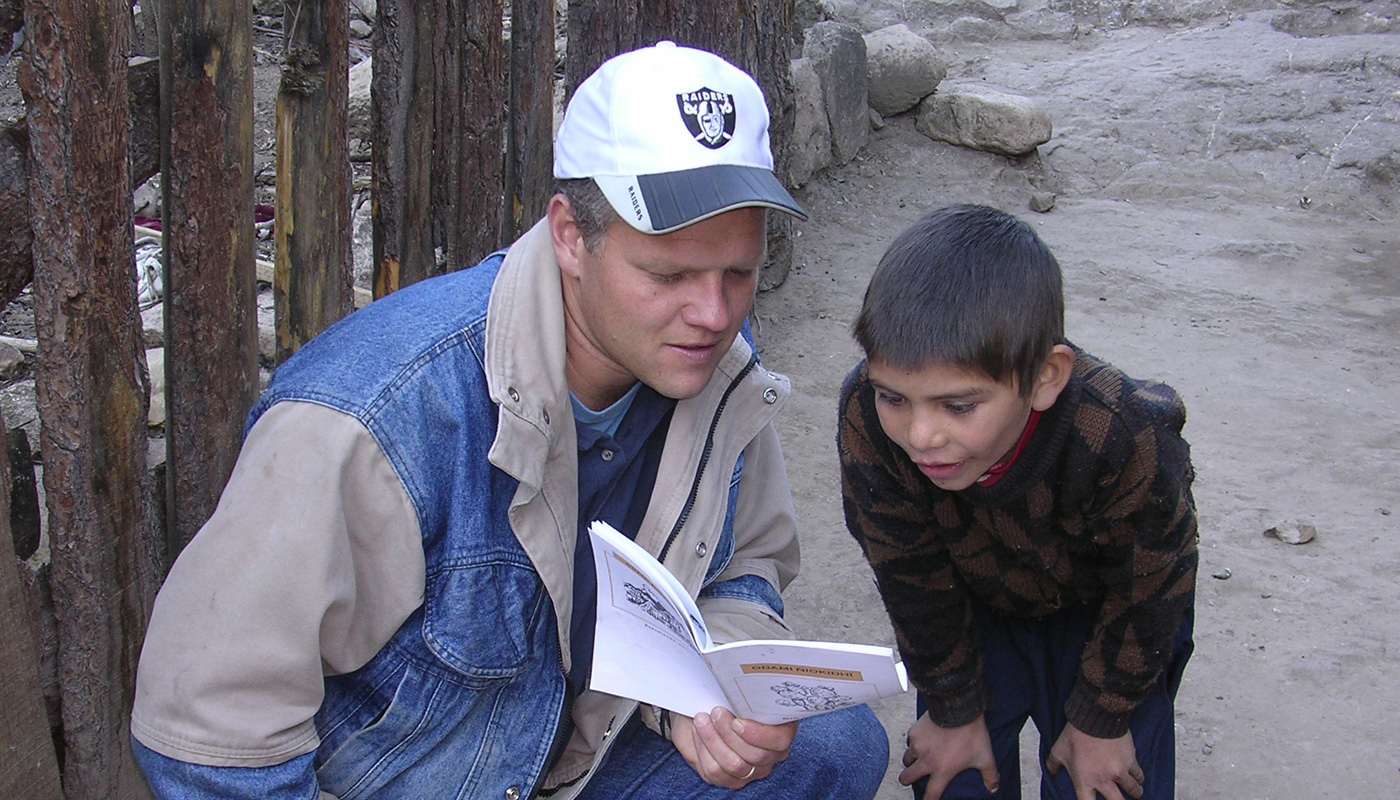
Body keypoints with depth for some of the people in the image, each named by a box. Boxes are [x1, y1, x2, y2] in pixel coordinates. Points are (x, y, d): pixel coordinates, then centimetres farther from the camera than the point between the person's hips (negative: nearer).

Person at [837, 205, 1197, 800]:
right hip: (978, 604, 2)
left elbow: (1148, 597, -20)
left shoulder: (1128, 443, -41)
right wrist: (953, 710, -6)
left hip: (1102, 610, -1)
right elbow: (912, 579, -17)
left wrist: (1100, 722, -7)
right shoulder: (866, 418, -35)